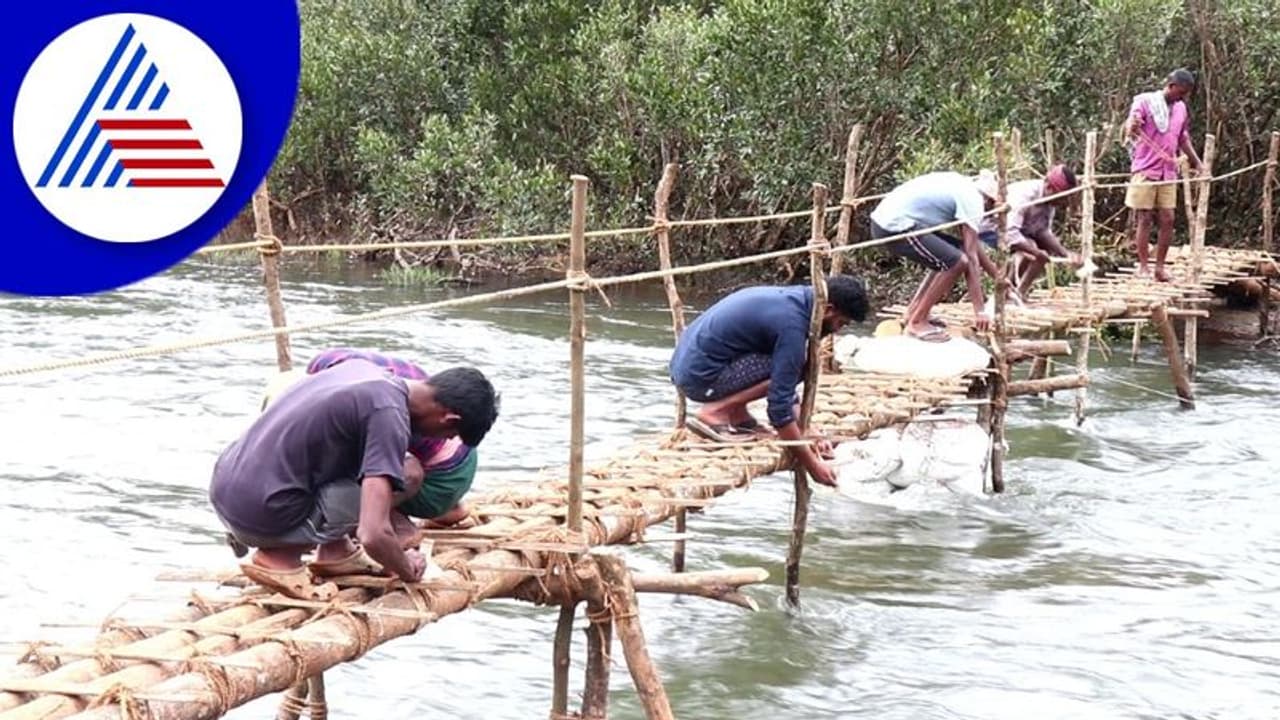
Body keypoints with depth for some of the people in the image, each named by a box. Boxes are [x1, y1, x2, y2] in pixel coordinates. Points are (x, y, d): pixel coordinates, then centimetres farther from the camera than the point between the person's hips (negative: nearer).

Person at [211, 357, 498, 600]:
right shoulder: (390, 417, -19)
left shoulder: (362, 367, 6)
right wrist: (408, 571, -3)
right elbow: (373, 535, -26)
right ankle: (279, 556, -6)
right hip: (259, 514, -9)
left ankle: (334, 551, 17)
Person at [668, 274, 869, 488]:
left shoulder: (788, 297, 10)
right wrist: (812, 464, -13)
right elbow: (779, 406, -19)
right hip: (700, 378, -9)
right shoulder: (791, 323, -19)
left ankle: (737, 416, 8)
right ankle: (715, 413, -13)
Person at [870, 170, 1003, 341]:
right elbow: (972, 257, -11)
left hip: (884, 218, 10)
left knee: (947, 257, 20)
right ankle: (916, 323, -3)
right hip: (895, 226, -10)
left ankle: (913, 313, 22)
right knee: (958, 261, -11)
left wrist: (998, 276, 32)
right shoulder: (973, 201, -8)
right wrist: (979, 311, -11)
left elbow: (973, 245, 28)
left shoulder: (962, 187, 19)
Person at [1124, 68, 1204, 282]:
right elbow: (1129, 129, -17)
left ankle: (1160, 266, 7)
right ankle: (1143, 266, 4)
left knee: (1168, 219, 1)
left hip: (1168, 172, 5)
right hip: (1145, 170, -5)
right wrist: (1132, 126, -40)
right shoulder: (1145, 101, -5)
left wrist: (1196, 161, 22)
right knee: (1144, 218, -2)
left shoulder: (1181, 108, 13)